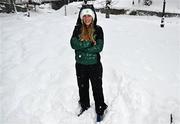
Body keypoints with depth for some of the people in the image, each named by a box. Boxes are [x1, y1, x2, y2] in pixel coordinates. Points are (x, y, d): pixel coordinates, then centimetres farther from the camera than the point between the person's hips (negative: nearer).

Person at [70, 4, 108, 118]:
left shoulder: (98, 29, -8)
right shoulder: (77, 29, -2)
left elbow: (99, 47, -16)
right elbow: (74, 44, -14)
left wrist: (82, 49, -17)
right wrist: (89, 43, -21)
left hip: (95, 65, -2)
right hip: (80, 65, 3)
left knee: (97, 88, 10)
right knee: (82, 87, 19)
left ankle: (100, 109, 30)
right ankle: (84, 106, 42)